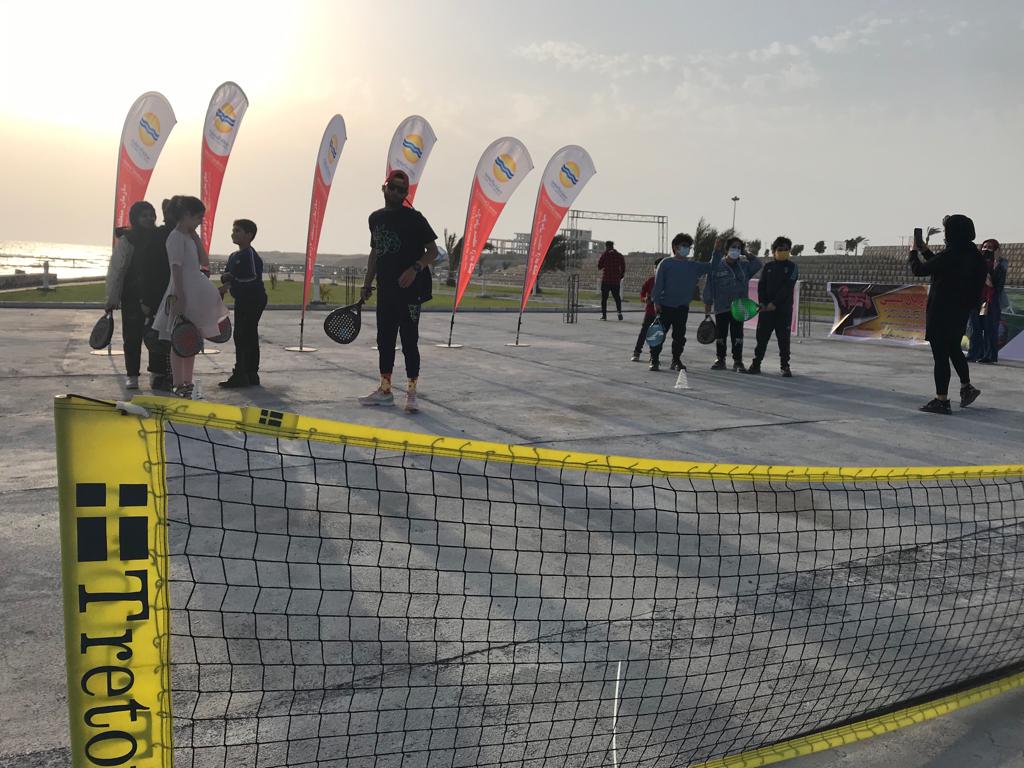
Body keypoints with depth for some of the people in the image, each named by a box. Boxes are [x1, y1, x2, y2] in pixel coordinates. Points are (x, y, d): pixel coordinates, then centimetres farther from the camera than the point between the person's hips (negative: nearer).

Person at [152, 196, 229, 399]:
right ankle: (179, 386, 1)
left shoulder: (188, 236, 15)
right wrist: (180, 298, -22)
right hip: (183, 293, -10)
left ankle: (187, 384, 22)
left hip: (195, 293, 10)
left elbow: (200, 259, 18)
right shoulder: (176, 237, -13)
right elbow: (177, 269, -19)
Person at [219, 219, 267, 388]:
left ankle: (249, 375, -6)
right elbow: (226, 276, 19)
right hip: (241, 300, 10)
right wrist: (225, 277, -4)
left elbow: (253, 279, -23)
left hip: (254, 299, -10)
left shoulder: (251, 255, -14)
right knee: (239, 336, 12)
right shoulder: (233, 256, 16)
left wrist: (233, 281, -15)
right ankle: (241, 373, 20)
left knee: (248, 336, -9)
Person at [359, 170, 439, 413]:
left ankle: (411, 392, 3)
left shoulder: (413, 218, -6)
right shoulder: (375, 218, 13)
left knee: (409, 340, -4)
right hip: (385, 289, 7)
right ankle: (384, 390, 22)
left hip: (410, 289, -6)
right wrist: (367, 284, 19)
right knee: (384, 339, 12)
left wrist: (415, 269, -23)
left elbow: (432, 251, -7)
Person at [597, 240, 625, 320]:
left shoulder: (605, 255, -3)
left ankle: (604, 314, -2)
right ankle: (619, 312, -3)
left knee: (604, 298, 4)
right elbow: (623, 268, 4)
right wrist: (620, 277, 13)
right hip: (616, 281, 3)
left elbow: (599, 266, -2)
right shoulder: (619, 256, 5)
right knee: (617, 297, 12)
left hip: (606, 280, -2)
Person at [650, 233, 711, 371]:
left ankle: (676, 360, 16)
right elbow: (658, 283, -5)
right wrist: (656, 302, -11)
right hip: (665, 305, -3)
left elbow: (711, 266, 11)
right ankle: (654, 360, 7)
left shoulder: (694, 266, 10)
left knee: (680, 335, 6)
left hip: (683, 307, 4)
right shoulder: (666, 263, -2)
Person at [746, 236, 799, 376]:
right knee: (761, 336, 4)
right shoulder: (768, 266, 10)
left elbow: (787, 287, -10)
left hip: (784, 309, -3)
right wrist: (761, 302, -10)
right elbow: (761, 285, 5)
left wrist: (774, 303, -18)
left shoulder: (792, 267, 0)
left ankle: (785, 366, 9)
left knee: (784, 338, 2)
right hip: (766, 307, 3)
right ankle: (756, 364, 11)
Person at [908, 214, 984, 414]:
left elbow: (919, 270, -14)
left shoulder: (950, 254, -21)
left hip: (942, 312, -8)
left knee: (940, 355, -2)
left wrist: (913, 253, 4)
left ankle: (941, 400, 2)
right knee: (954, 350, 24)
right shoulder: (972, 253, 6)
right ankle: (966, 387, 31)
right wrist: (925, 251, 25)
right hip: (961, 311, 8)